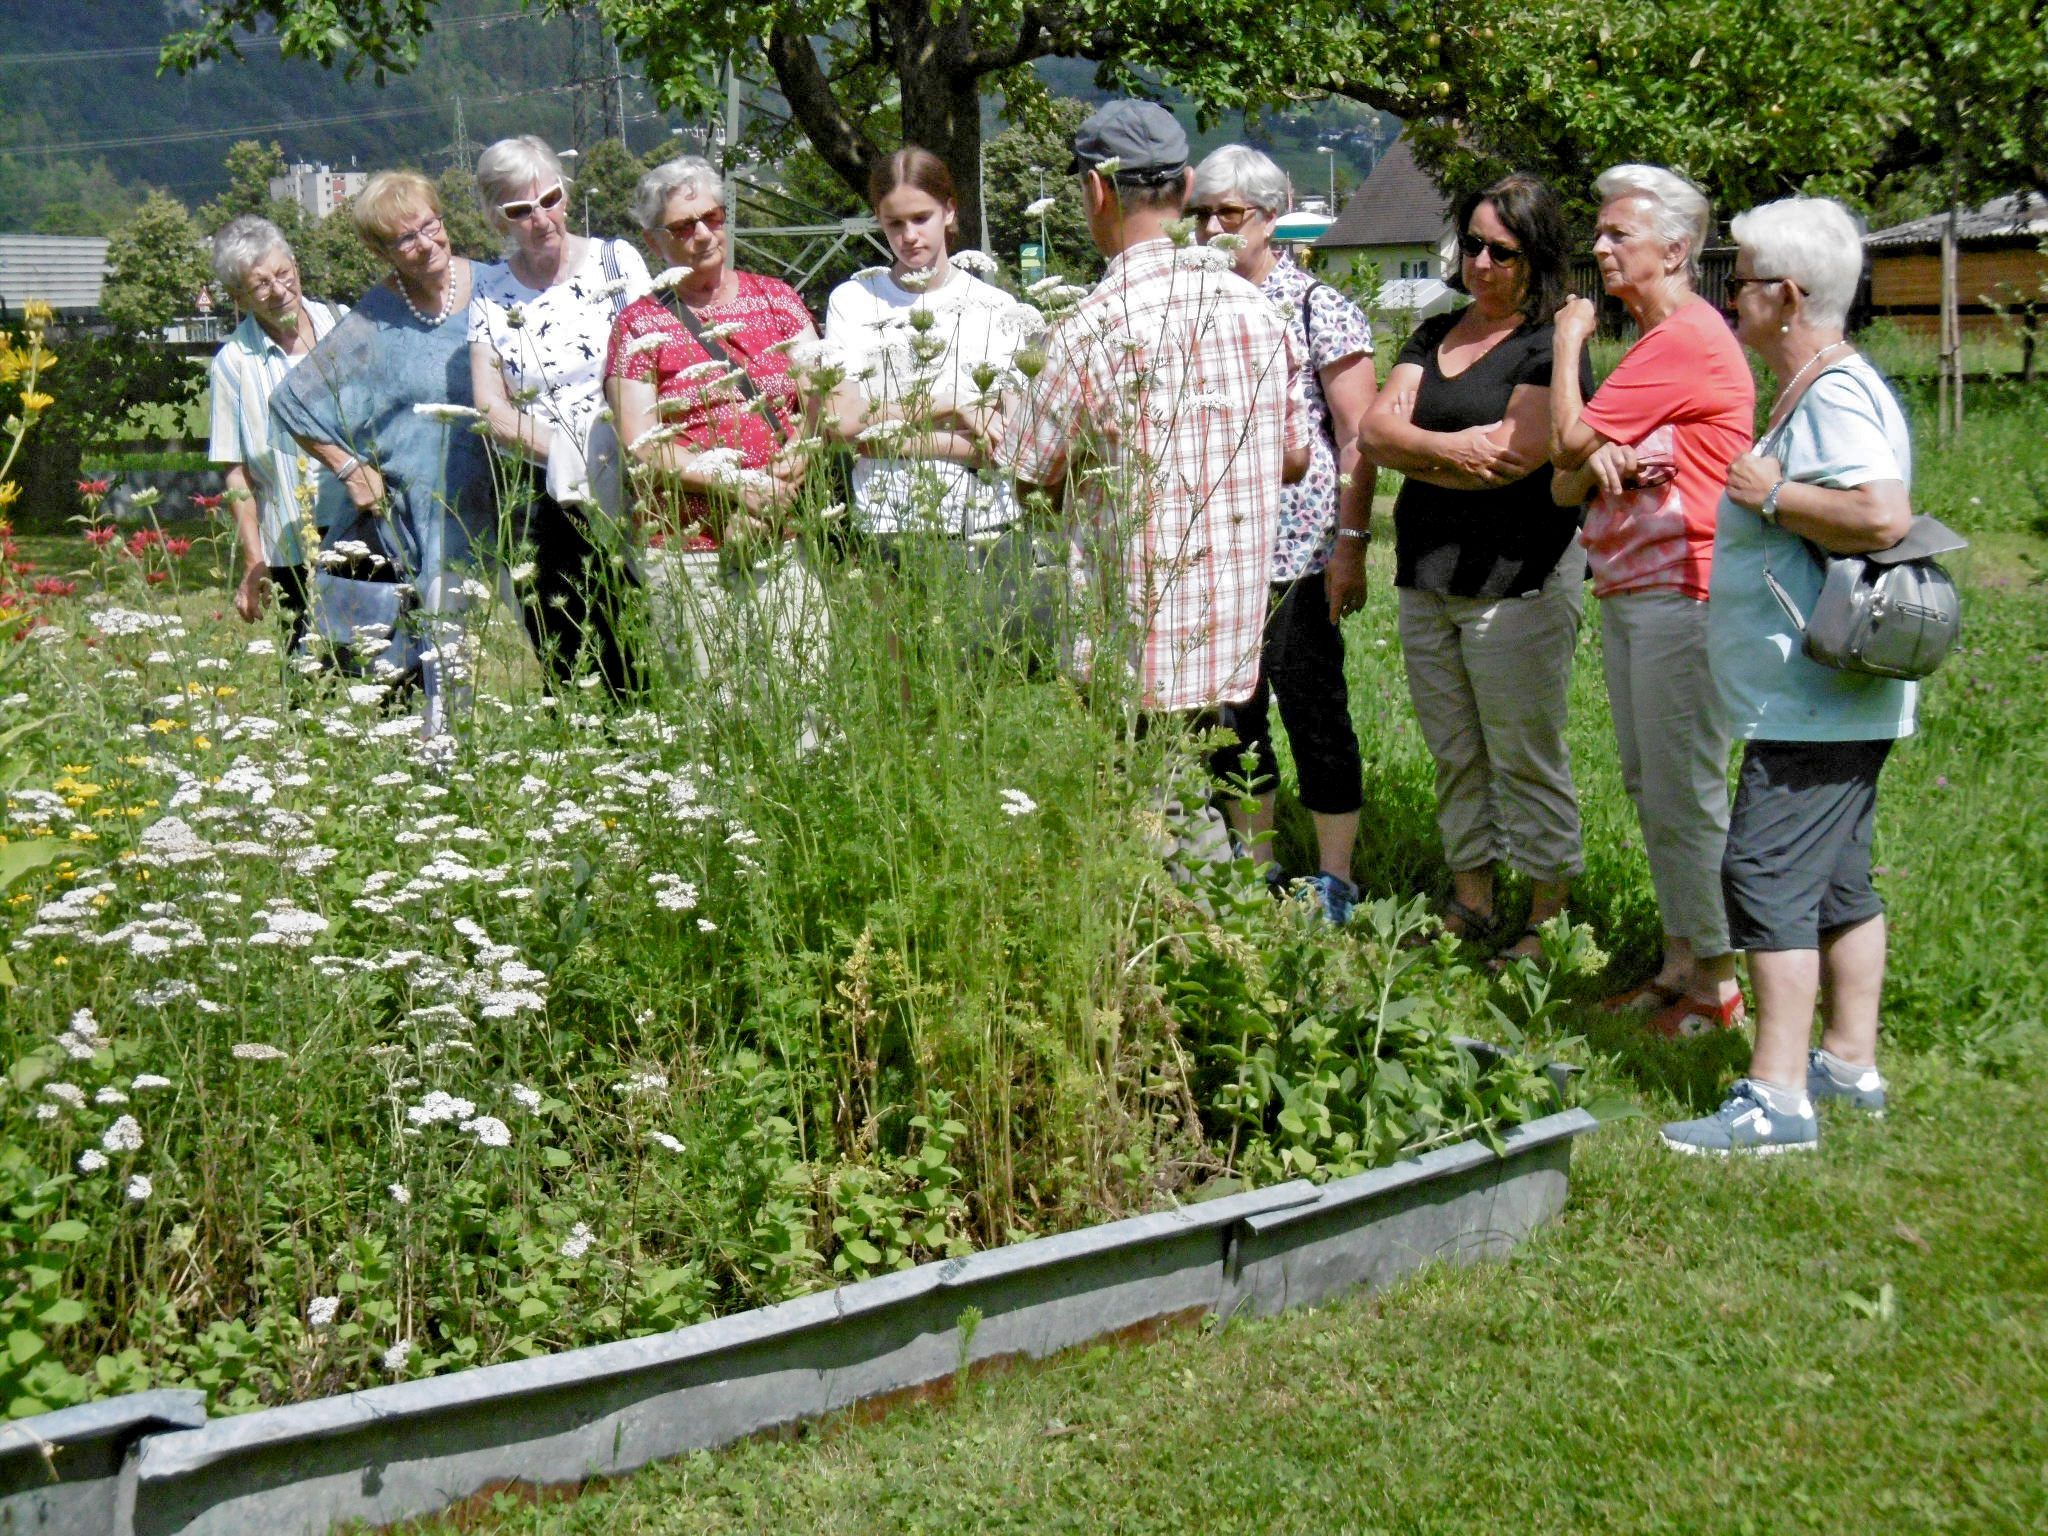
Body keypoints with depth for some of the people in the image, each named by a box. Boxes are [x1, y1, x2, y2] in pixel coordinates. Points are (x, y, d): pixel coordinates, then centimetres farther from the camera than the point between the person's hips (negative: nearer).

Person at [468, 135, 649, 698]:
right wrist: (568, 455, -15)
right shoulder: (490, 291, 6)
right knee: (566, 666, 2)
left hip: (629, 484, -1)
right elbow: (492, 408, 1)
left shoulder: (615, 261, 4)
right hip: (544, 499, 1)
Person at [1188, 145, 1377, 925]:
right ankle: (1255, 874, 24)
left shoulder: (1319, 309, -5)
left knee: (1313, 711, -1)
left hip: (1297, 548, -6)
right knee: (1231, 713, 11)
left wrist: (1352, 545, -13)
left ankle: (1335, 883, 10)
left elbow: (1357, 437, -7)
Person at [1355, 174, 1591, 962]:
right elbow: (1374, 429, 3)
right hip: (1426, 578, 7)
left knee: (1525, 757, -2)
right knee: (1454, 755, 13)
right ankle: (1470, 901, 24)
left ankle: (1549, 918, 7)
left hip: (1518, 579, -7)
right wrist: (1447, 447, -16)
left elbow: (1513, 456, -17)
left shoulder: (1551, 346, -6)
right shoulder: (1435, 336, 15)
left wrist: (1410, 454, -4)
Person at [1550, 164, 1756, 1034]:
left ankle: (1716, 982, 3)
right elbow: (1568, 479, 17)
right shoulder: (1649, 340, 19)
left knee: (1684, 791, -6)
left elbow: (1570, 438, -13)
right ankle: (1680, 962, 22)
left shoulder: (1688, 340, -15)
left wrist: (1568, 342, 3)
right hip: (1627, 591, 11)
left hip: (1681, 593, -11)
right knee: (1647, 786, 14)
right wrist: (1598, 461, -8)